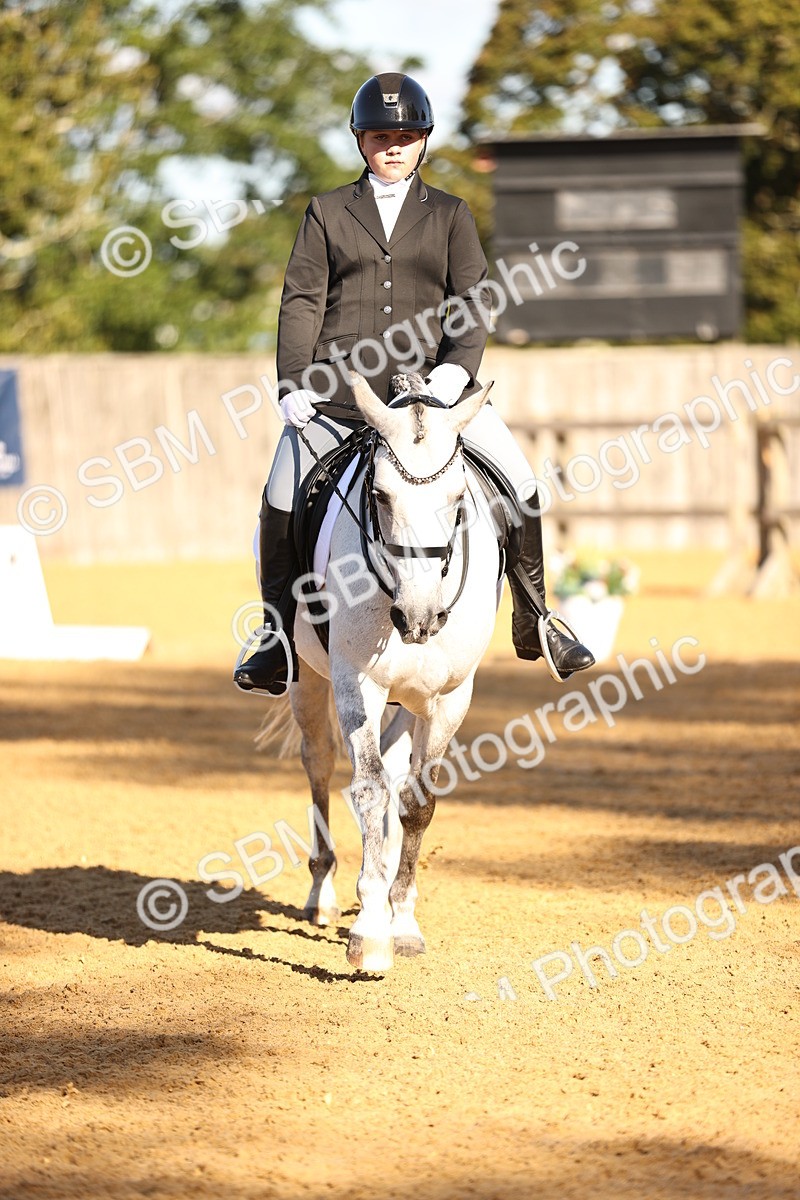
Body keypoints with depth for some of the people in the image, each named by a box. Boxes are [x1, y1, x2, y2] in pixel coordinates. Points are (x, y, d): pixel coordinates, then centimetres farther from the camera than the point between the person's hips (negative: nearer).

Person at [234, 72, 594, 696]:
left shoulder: (450, 215, 13)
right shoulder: (328, 211, 12)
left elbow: (471, 302, 4)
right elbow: (302, 300, 6)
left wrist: (457, 368, -15)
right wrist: (294, 384, -6)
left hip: (432, 381, 0)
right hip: (339, 387, 0)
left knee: (516, 481, -10)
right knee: (282, 500, -9)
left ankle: (533, 623, 5)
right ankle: (278, 635, 9)